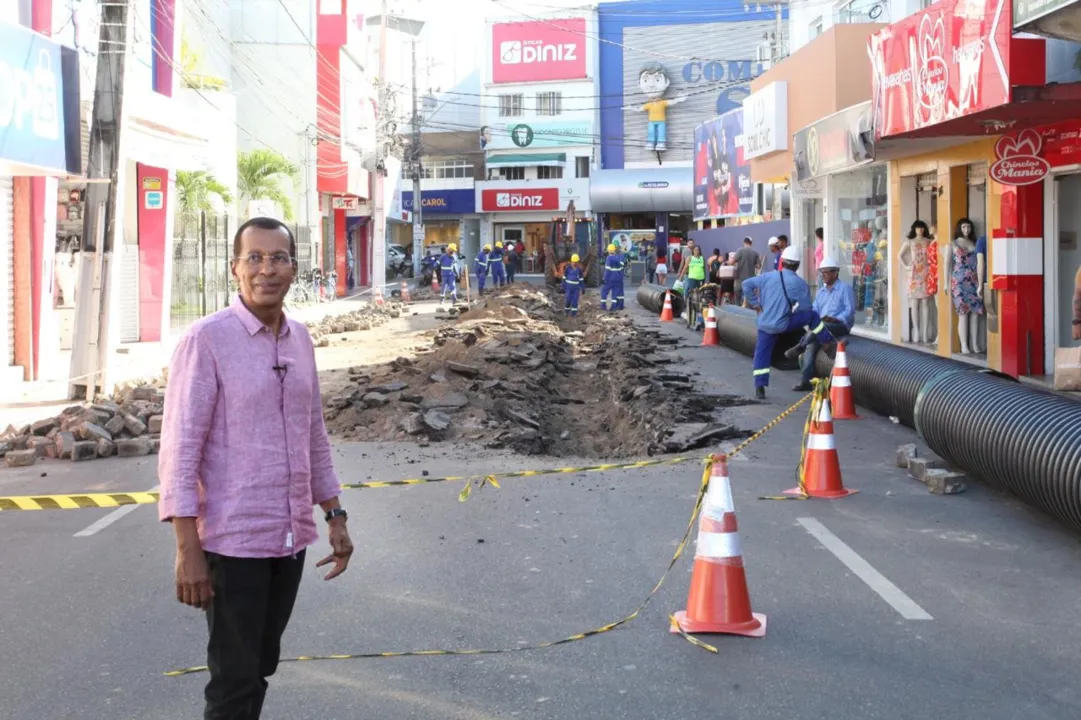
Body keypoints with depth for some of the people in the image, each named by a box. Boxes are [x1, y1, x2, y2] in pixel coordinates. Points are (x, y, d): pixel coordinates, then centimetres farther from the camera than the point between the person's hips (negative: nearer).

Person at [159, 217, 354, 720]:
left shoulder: (299, 338, 7)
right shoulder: (206, 339, -12)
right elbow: (180, 450, -14)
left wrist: (335, 517, 12)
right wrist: (188, 550, -17)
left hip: (291, 537, 6)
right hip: (233, 540, -6)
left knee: (262, 668, 17)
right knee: (234, 679, 2)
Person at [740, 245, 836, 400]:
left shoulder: (768, 277, 4)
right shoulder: (800, 283, -4)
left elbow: (747, 284, 5)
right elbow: (805, 308, -1)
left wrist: (754, 303, 11)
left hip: (765, 324, 3)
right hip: (783, 324, -3)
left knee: (762, 354, 10)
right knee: (812, 316, 14)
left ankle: (759, 388, 7)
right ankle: (828, 342, 21)